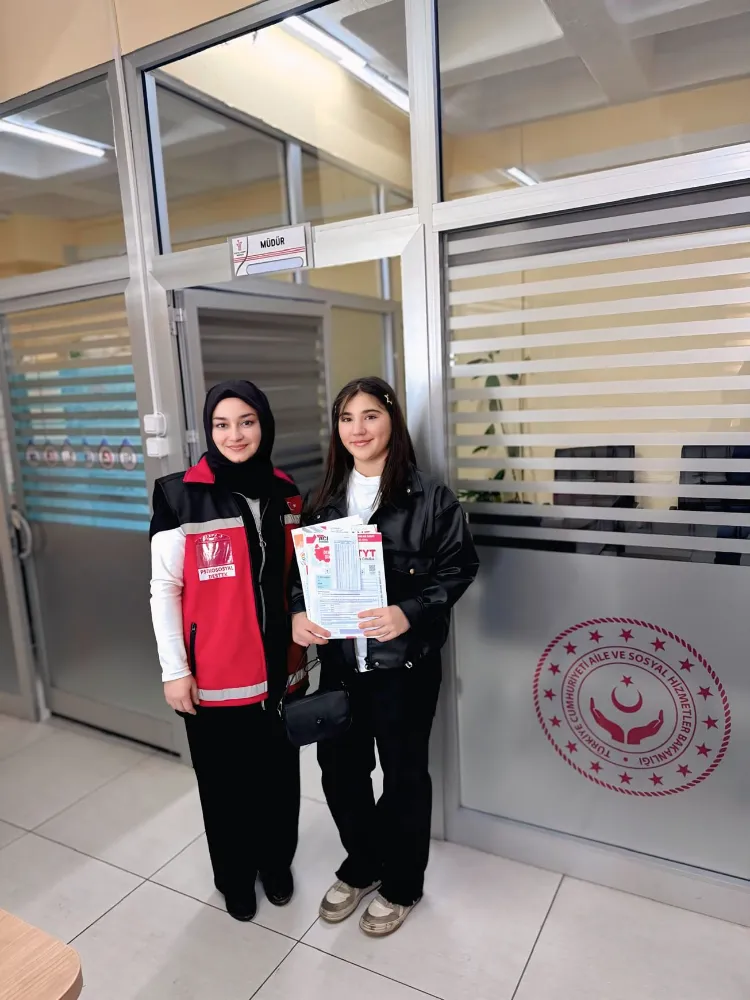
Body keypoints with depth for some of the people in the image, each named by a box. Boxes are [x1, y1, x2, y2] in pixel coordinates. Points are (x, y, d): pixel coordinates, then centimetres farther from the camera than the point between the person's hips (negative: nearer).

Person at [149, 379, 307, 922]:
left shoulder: (286, 493, 1)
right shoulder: (180, 497, -12)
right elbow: (164, 590, -9)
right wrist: (174, 670, -9)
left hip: (280, 668, 4)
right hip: (214, 674, -3)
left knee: (279, 775, 19)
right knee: (225, 782, 14)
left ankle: (277, 863, 45)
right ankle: (235, 877, 41)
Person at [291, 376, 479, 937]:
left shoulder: (429, 496, -9)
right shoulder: (326, 498, 6)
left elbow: (458, 567, -10)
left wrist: (410, 613, -23)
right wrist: (297, 613, -10)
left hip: (405, 661, -4)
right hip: (339, 659, 5)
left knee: (403, 773, 13)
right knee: (339, 766, 15)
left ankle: (402, 885, 39)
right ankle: (361, 866, 44)